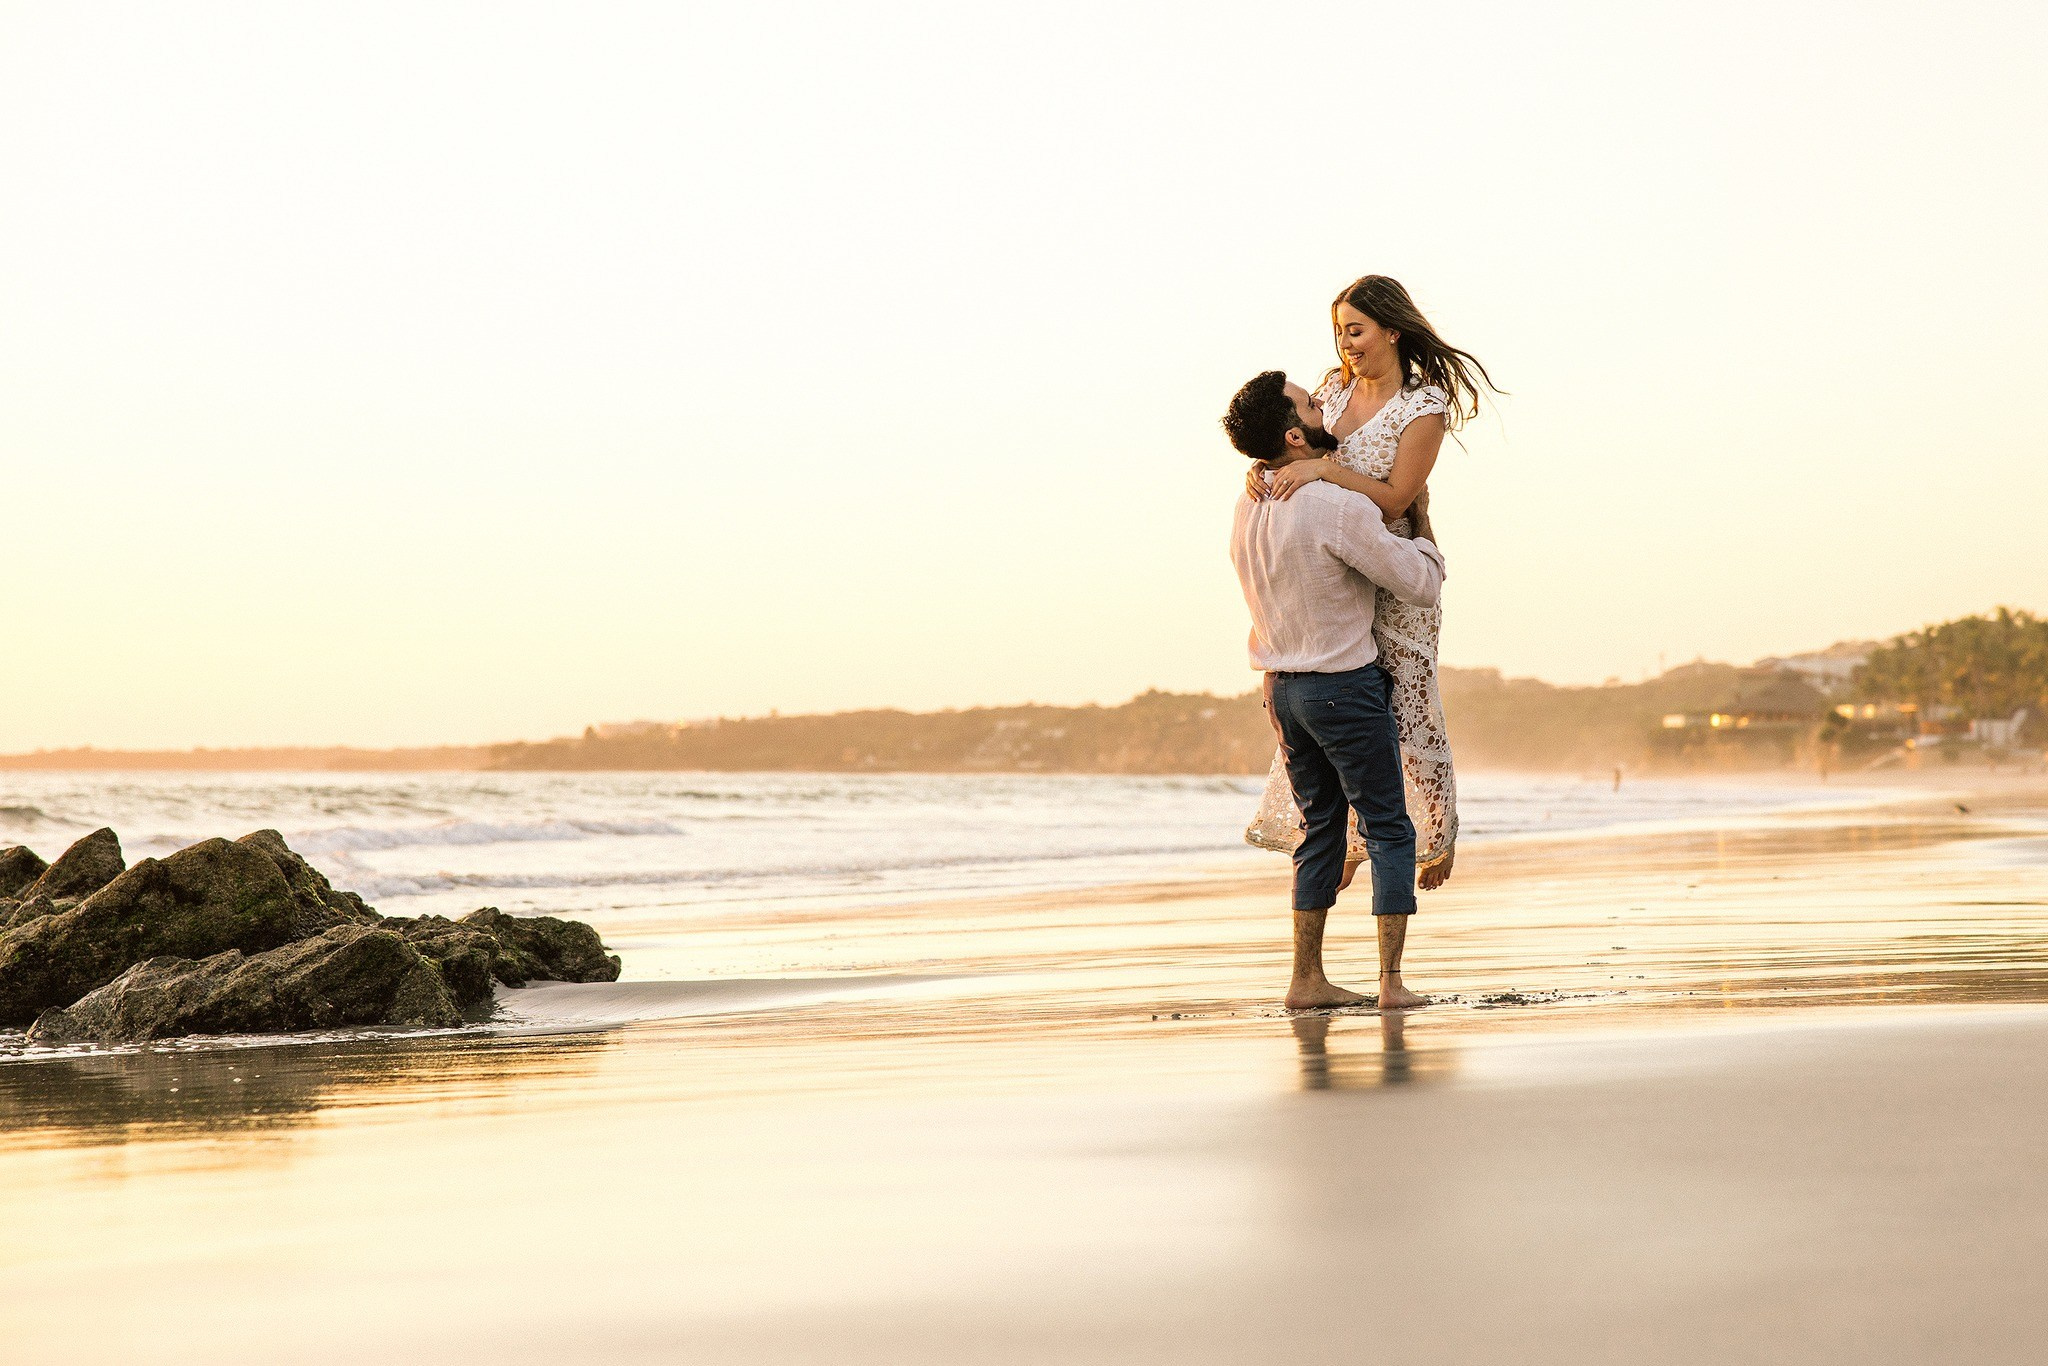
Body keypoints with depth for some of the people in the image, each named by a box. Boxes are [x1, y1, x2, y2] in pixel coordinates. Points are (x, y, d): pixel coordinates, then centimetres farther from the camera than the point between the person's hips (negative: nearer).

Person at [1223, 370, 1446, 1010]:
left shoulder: (1250, 507, 4)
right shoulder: (1342, 508, -20)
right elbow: (1421, 584, -13)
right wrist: (1421, 524, 4)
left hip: (1283, 686, 7)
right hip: (1346, 685, -7)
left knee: (1320, 827, 15)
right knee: (1388, 830, 2)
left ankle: (1307, 979, 14)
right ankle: (1391, 982, -1)